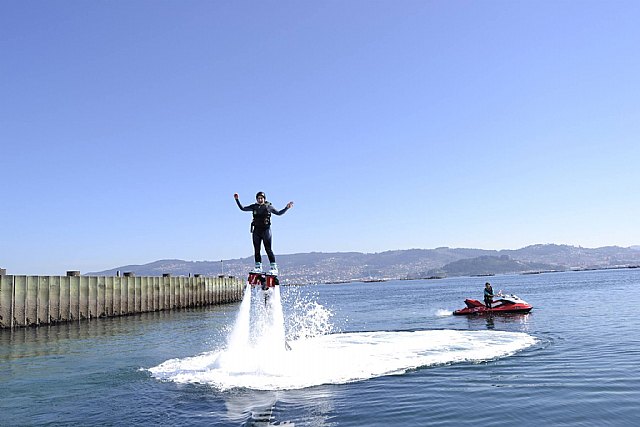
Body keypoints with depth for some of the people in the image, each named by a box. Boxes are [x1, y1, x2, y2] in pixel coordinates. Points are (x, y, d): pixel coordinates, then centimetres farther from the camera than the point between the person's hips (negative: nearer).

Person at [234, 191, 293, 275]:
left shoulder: (269, 206, 6)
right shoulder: (254, 207, 12)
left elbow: (279, 213, 14)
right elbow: (242, 208, 16)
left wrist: (287, 208, 4)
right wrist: (237, 200, 10)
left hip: (266, 230, -4)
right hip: (256, 230, 4)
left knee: (268, 249, -8)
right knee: (256, 250, 5)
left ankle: (274, 268, -5)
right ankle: (258, 267, 13)